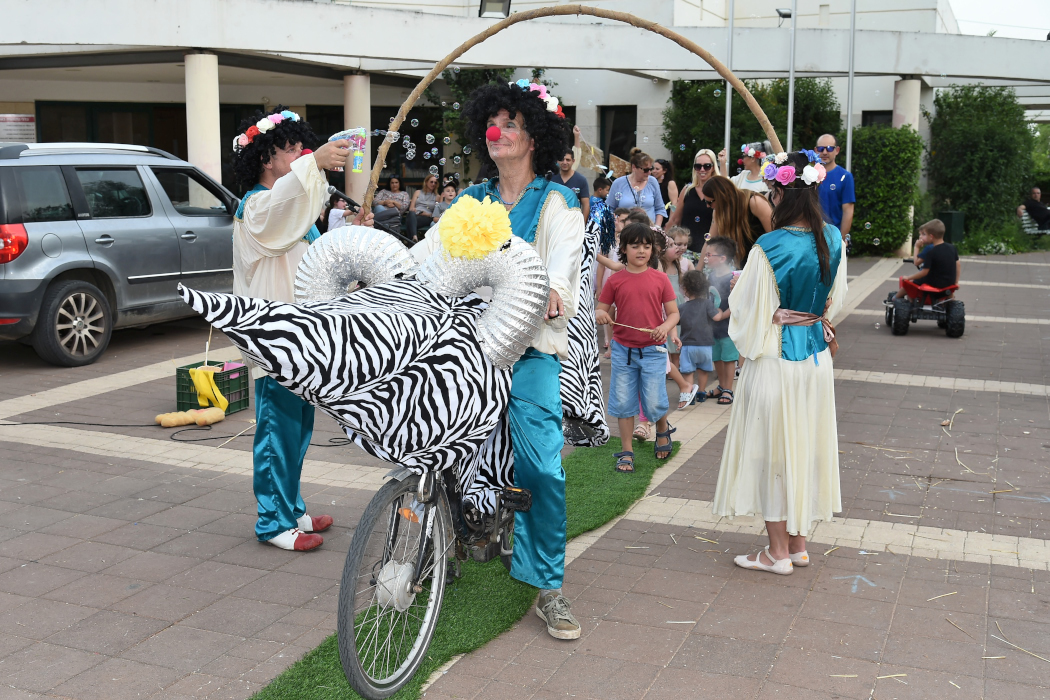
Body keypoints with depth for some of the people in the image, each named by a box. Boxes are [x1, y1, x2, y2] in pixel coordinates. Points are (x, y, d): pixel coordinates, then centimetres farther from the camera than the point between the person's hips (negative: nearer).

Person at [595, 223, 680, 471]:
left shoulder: (660, 279, 0)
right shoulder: (615, 281, 1)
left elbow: (674, 313, 3)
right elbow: (601, 310, 7)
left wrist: (665, 327, -18)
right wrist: (601, 315, -17)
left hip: (653, 350, -1)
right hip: (623, 350, 1)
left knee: (654, 404, -2)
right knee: (623, 402, 5)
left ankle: (663, 429, 32)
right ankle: (626, 453, 18)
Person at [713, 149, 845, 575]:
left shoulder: (769, 248, -21)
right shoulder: (833, 240, -2)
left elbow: (749, 309, -12)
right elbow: (836, 297, 11)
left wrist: (737, 284, 6)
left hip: (776, 359, -6)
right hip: (817, 356, 6)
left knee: (773, 448, 5)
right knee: (807, 444, 16)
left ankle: (778, 552, 15)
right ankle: (798, 543, 27)